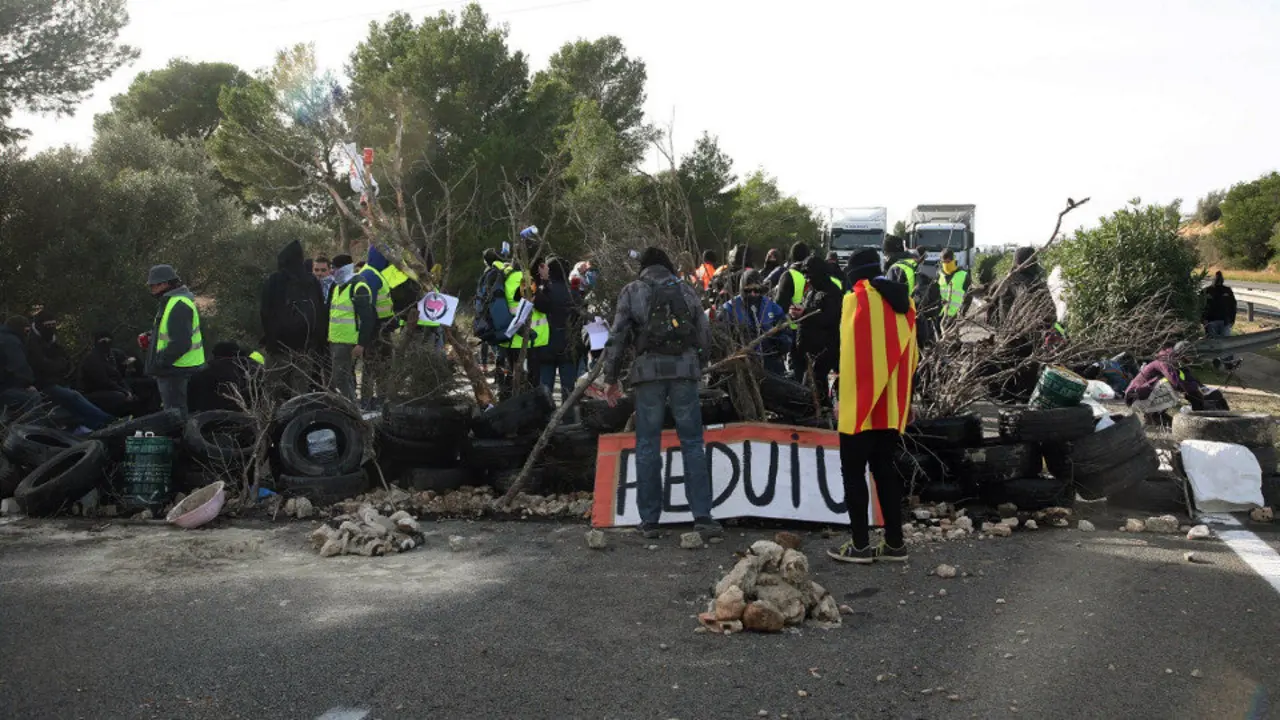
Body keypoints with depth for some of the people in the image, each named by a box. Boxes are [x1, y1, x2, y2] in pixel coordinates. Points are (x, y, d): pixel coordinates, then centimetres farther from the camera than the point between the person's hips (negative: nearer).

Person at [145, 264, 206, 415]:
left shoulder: (178, 305, -19)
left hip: (178, 371, -11)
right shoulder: (170, 302, 17)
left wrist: (159, 361, -21)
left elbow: (181, 343, -27)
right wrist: (151, 339, 12)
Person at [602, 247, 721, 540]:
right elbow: (705, 336, 11)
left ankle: (649, 520, 6)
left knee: (647, 445, 5)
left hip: (648, 369, -1)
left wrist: (611, 378, 5)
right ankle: (702, 515, 0)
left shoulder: (632, 291, 9)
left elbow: (617, 336, 1)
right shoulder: (686, 290, 14)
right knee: (692, 442, 5)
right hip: (685, 368, 1)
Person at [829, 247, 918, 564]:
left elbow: (849, 354, -13)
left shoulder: (857, 300, -10)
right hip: (891, 407, 6)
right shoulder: (903, 302, 9)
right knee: (885, 470, 13)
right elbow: (911, 356, 12)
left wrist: (843, 397, -7)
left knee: (854, 472, 1)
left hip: (860, 405, -6)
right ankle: (894, 543, 13)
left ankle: (860, 544, 2)